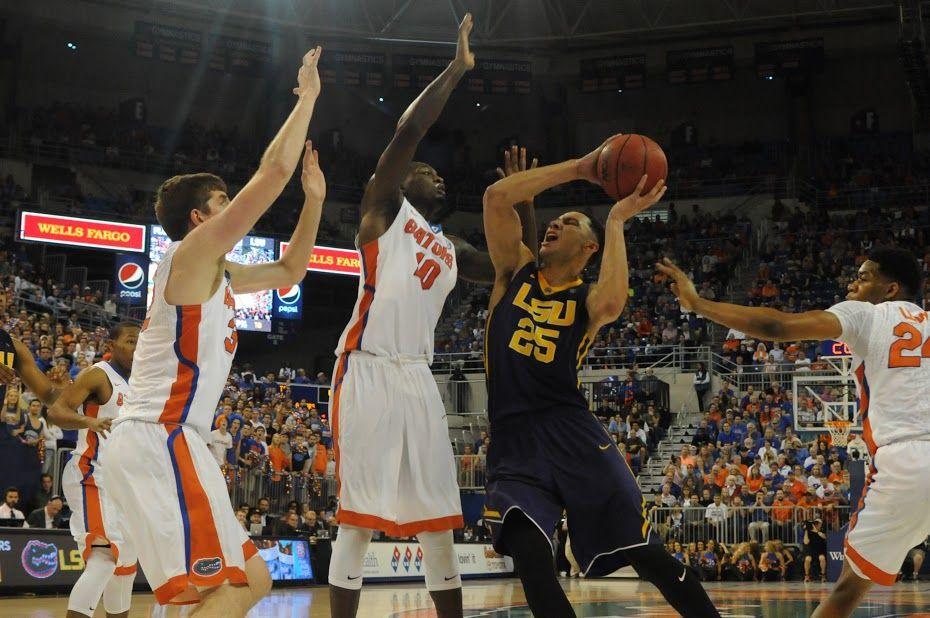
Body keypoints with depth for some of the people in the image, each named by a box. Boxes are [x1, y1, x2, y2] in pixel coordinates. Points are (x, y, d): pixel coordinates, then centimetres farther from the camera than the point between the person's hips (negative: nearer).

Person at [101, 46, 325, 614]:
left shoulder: (214, 272, 23)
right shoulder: (193, 251, -4)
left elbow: (289, 272, 36)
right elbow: (275, 170, -11)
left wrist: (315, 200, 27)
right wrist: (308, 95, 0)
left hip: (163, 441, 10)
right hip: (158, 439, -10)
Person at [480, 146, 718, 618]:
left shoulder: (587, 298, 6)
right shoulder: (516, 270, 13)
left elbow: (612, 303, -22)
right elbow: (496, 197, -1)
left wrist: (616, 221, -10)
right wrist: (578, 169, 1)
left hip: (573, 435, -1)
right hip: (514, 443, 1)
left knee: (645, 553, 0)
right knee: (529, 557, -22)